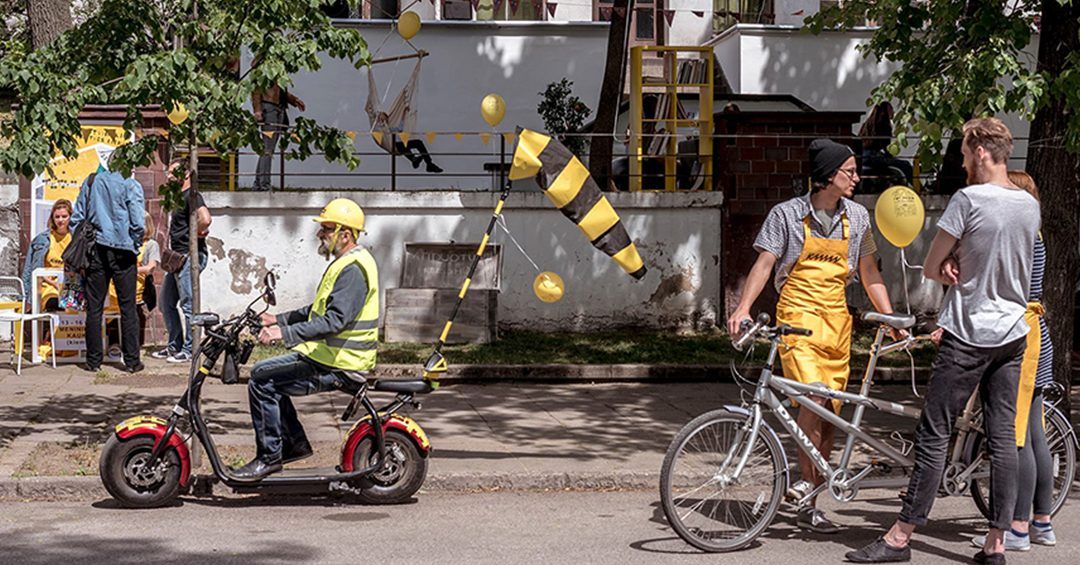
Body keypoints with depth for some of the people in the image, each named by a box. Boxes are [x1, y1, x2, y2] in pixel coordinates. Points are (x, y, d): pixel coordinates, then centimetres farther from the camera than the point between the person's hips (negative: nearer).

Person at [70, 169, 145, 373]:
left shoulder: (91, 182, 7)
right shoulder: (131, 185, -5)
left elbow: (76, 218, 8)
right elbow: (138, 224, -12)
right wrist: (135, 246, 3)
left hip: (96, 249, 3)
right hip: (122, 250, -3)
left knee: (94, 307, 7)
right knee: (128, 307, 3)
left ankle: (93, 360, 8)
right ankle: (131, 361, 4)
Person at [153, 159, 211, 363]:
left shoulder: (192, 196, -12)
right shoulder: (177, 197, 20)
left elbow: (205, 219, -30)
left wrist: (194, 233, -13)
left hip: (190, 256, -11)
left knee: (186, 304, -9)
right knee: (167, 302, 15)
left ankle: (189, 350, -5)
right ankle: (174, 346, 22)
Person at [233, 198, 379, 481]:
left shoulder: (353, 269, -20)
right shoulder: (345, 263, 15)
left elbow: (335, 320, -31)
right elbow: (319, 310, 24)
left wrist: (286, 333, -34)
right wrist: (279, 319, 17)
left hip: (338, 367, -11)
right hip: (329, 355, 11)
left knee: (262, 380, -14)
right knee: (265, 373, 19)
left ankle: (270, 456, -5)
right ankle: (295, 443, 21)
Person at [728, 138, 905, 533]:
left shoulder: (856, 217, 10)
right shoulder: (787, 214, -3)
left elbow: (869, 274, 15)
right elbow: (764, 263, -7)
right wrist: (743, 308, -21)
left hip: (836, 318, 5)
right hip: (798, 315, -4)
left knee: (829, 411, 3)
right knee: (813, 399, -23)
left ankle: (808, 506, 9)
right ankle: (807, 485, -11)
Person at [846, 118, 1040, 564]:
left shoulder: (969, 199, -15)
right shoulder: (1031, 205, 7)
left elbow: (931, 268, -9)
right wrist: (962, 267, -2)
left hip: (968, 335, -7)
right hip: (1013, 335, 7)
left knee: (934, 434, -3)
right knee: (1002, 436, 6)